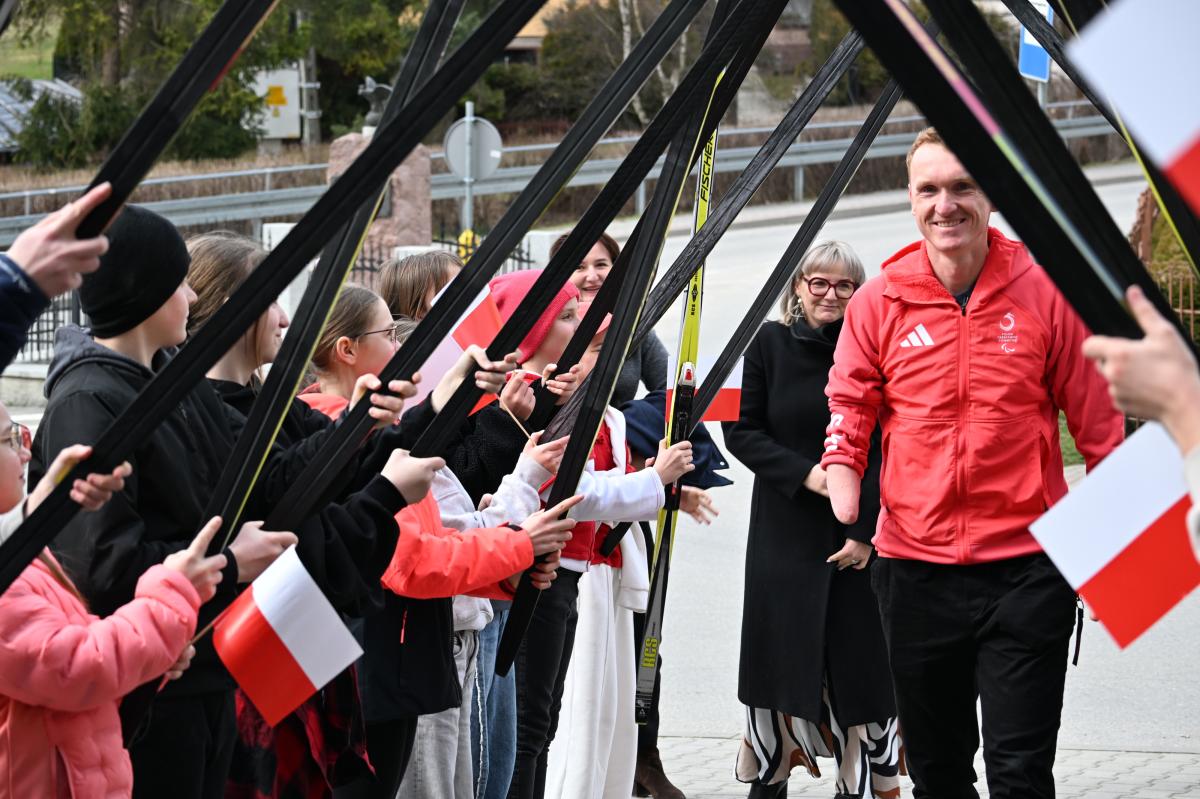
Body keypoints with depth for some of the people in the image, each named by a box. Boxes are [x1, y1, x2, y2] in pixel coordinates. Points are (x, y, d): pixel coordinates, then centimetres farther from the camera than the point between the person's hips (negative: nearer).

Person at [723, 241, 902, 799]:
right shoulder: (771, 343, 2)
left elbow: (886, 450, -4)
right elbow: (741, 430, 1)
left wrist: (867, 532, -12)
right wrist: (802, 473, -13)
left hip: (858, 537, -1)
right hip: (784, 533, 1)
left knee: (858, 661, 0)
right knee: (778, 656, 6)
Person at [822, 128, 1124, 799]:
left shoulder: (1044, 292, -3)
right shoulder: (880, 301, 0)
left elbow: (1096, 420, 3)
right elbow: (850, 406, 7)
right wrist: (841, 472, -13)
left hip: (1026, 567, -2)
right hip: (915, 564, 2)